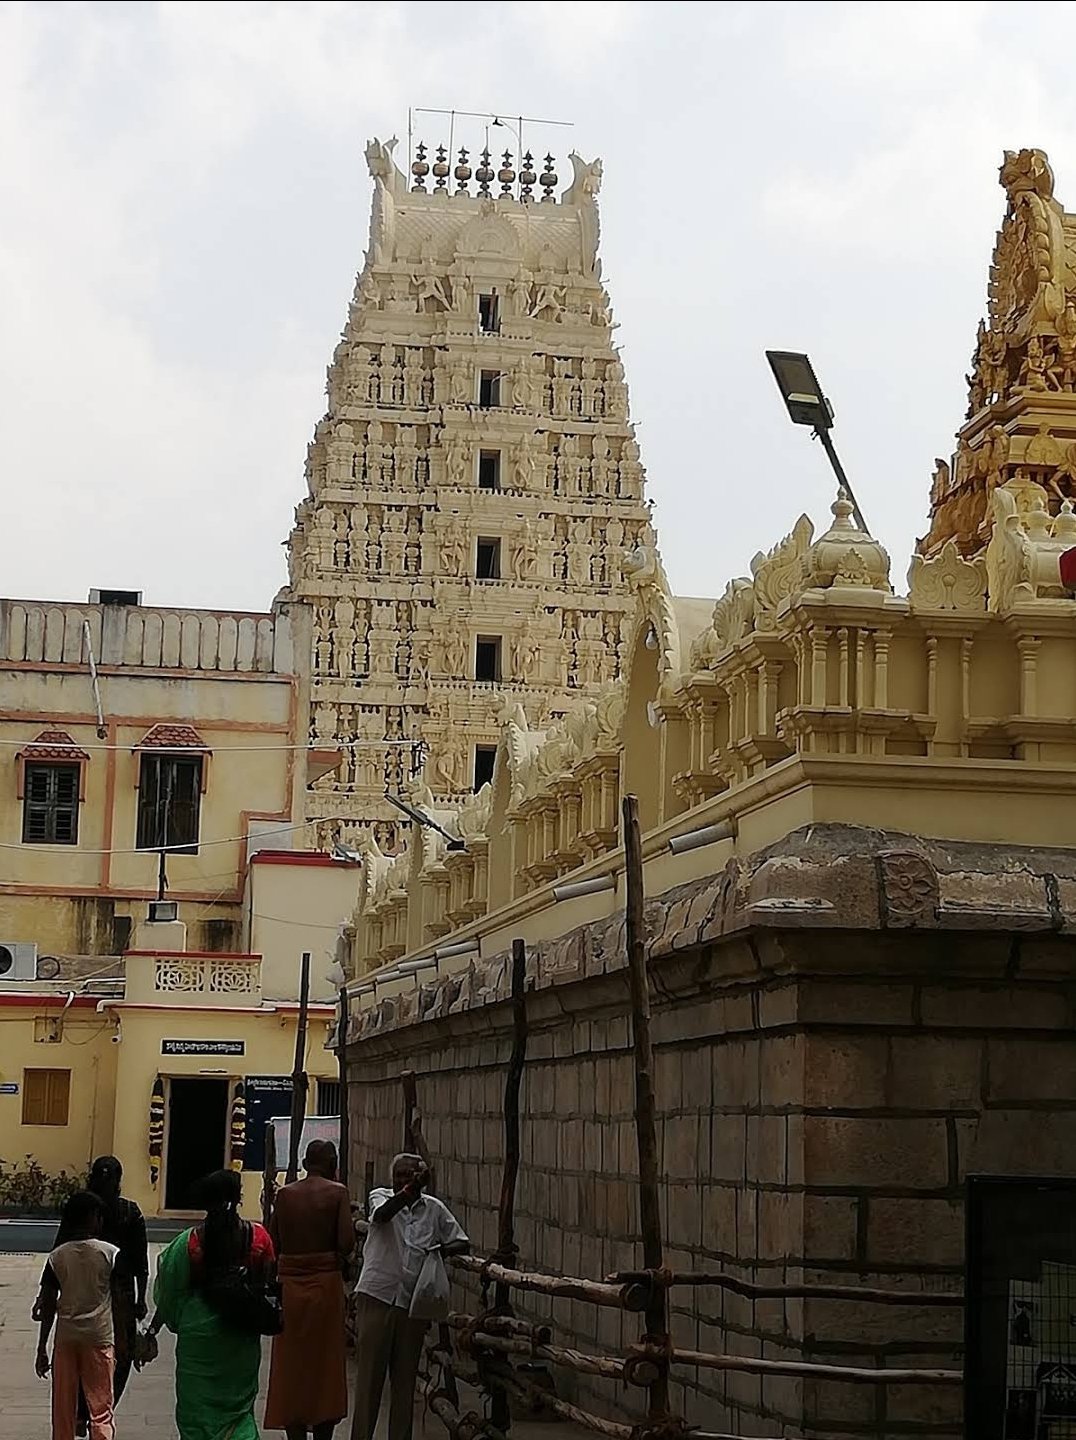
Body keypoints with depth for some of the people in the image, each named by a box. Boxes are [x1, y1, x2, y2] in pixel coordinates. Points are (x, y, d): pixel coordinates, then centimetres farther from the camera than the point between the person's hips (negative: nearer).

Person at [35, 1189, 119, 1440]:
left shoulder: (57, 1257, 1)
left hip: (66, 1337, 2)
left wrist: (41, 1348, 9)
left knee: (63, 1409, 12)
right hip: (100, 1337, -2)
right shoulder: (111, 1254, -5)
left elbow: (48, 1306, 2)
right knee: (101, 1410, 1)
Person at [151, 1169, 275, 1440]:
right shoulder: (258, 1238, -9)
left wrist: (158, 1322, 16)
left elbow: (170, 1290, -1)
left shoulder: (188, 1242, -12)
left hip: (198, 1336, -2)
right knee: (239, 1407, 13)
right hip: (243, 1338, 2)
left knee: (196, 1407, 11)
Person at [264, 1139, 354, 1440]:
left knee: (291, 1362, 9)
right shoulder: (337, 1193, -4)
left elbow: (273, 1243, 4)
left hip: (289, 1283, 3)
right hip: (326, 1281, -3)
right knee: (326, 1362, 6)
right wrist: (336, 1257, 8)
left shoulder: (285, 1194, 4)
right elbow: (346, 1242, -11)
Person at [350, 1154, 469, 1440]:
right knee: (369, 1374, -1)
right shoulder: (381, 1197, 1)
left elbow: (463, 1244, 12)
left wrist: (443, 1249, -8)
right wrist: (411, 1190, -36)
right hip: (376, 1297, -3)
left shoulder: (434, 1209, 9)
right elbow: (382, 1214, -23)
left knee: (405, 1377, 10)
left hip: (413, 1302, 3)